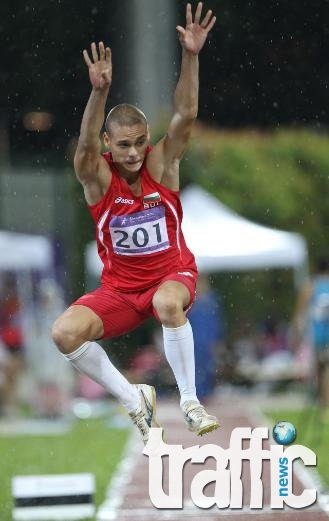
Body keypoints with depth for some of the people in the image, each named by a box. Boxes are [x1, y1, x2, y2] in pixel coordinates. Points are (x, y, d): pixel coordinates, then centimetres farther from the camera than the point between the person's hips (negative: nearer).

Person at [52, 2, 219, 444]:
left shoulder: (162, 165, -9)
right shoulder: (98, 177, -11)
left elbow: (185, 116, -22)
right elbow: (86, 145, -33)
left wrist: (191, 57, -35)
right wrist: (99, 91, -49)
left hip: (172, 274, -1)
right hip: (120, 288, 1)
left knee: (168, 302, -39)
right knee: (65, 333, -24)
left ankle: (190, 402, -22)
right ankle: (134, 401, -4)